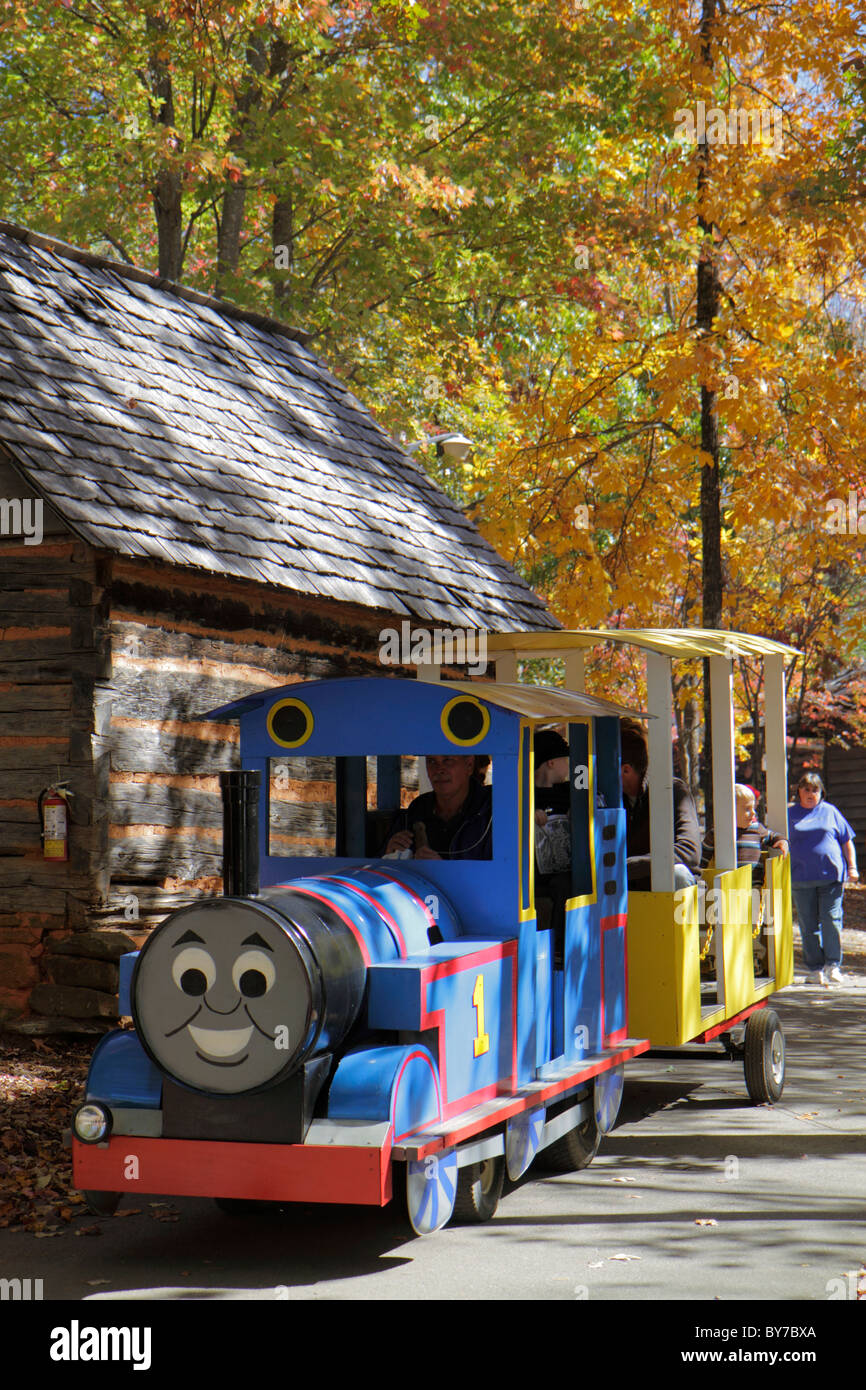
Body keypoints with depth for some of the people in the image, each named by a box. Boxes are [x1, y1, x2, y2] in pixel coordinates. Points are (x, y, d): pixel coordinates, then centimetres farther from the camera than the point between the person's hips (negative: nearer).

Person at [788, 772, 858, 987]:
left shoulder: (830, 812, 12)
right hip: (802, 879, 1)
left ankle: (833, 965, -4)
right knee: (808, 925, 2)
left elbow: (847, 841, 14)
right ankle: (815, 969, 8)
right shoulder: (790, 814, 12)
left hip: (831, 875, -1)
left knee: (831, 919, -9)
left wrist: (851, 867, 5)